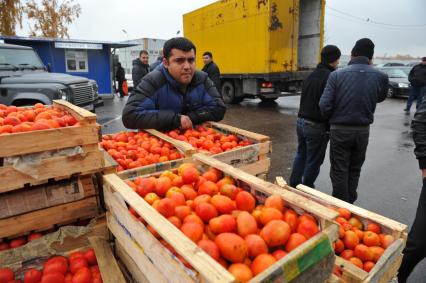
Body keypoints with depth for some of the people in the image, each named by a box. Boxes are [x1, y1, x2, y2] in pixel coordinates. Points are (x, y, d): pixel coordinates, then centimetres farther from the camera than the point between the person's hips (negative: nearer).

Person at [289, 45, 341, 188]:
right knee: (313, 161, 5)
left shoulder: (311, 76, 13)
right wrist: (330, 128, -11)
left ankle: (294, 184, 29)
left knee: (301, 155, 20)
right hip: (317, 126, -8)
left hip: (301, 122, 8)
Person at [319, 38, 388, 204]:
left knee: (339, 171, 9)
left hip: (340, 130, -3)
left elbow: (324, 105, -15)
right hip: (363, 130, 3)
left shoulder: (337, 75, -11)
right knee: (354, 170, 20)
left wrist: (331, 119, 5)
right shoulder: (380, 76, -3)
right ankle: (349, 205, 34)